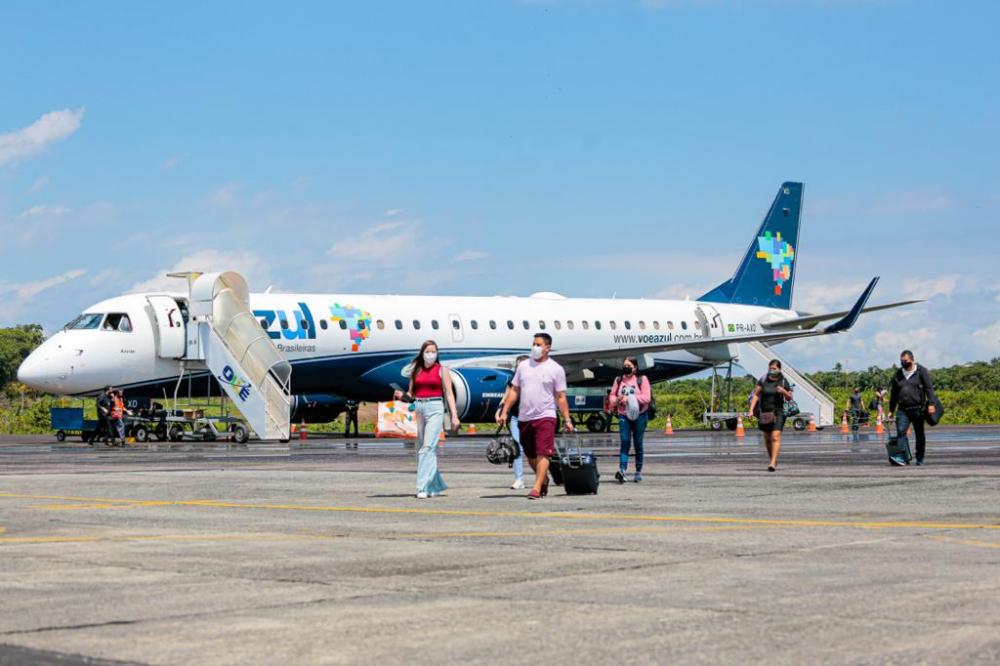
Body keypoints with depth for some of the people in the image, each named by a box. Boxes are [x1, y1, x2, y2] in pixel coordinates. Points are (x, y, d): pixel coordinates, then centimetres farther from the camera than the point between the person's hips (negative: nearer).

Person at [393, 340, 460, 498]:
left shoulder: (441, 370, 3)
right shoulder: (415, 371, 13)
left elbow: (449, 394, 1)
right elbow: (411, 393, 17)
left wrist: (454, 416, -6)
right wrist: (402, 396, -5)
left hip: (435, 408, -5)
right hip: (418, 409, 5)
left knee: (428, 447, -15)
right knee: (421, 449, 6)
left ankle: (423, 487, -18)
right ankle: (436, 485, 19)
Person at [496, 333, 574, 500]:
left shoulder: (556, 369, -1)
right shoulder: (523, 366, 10)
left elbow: (561, 397, -1)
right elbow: (514, 391, 13)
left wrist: (567, 419, -6)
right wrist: (504, 412, 7)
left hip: (545, 417, -5)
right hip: (524, 418, 5)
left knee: (542, 454, -14)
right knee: (530, 455, 14)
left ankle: (537, 488, -16)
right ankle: (544, 479, 35)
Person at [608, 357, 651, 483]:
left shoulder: (642, 380, 0)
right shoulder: (618, 380, 11)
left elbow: (646, 398, -10)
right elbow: (612, 396, 12)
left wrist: (630, 398, -17)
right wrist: (617, 400, -11)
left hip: (639, 415, -2)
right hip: (624, 416, 2)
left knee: (638, 444, 6)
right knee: (625, 442, -12)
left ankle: (638, 472, 16)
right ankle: (622, 470, -23)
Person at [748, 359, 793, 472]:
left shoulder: (783, 382, -1)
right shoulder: (763, 380, 0)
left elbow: (789, 398, 6)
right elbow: (756, 395, 0)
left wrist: (783, 392, -16)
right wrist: (751, 409, -9)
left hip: (777, 412, -2)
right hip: (764, 412, 3)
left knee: (775, 437, -16)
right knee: (767, 438, 12)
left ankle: (773, 463, -21)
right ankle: (774, 460, 30)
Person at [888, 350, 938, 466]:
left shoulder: (921, 371, 2)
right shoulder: (898, 374, 13)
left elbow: (929, 388, -3)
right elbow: (893, 394, 19)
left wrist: (931, 403, -15)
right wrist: (891, 410, 17)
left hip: (918, 409, -2)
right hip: (903, 409, 2)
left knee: (920, 435, 6)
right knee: (900, 432, -16)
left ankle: (920, 459, 17)